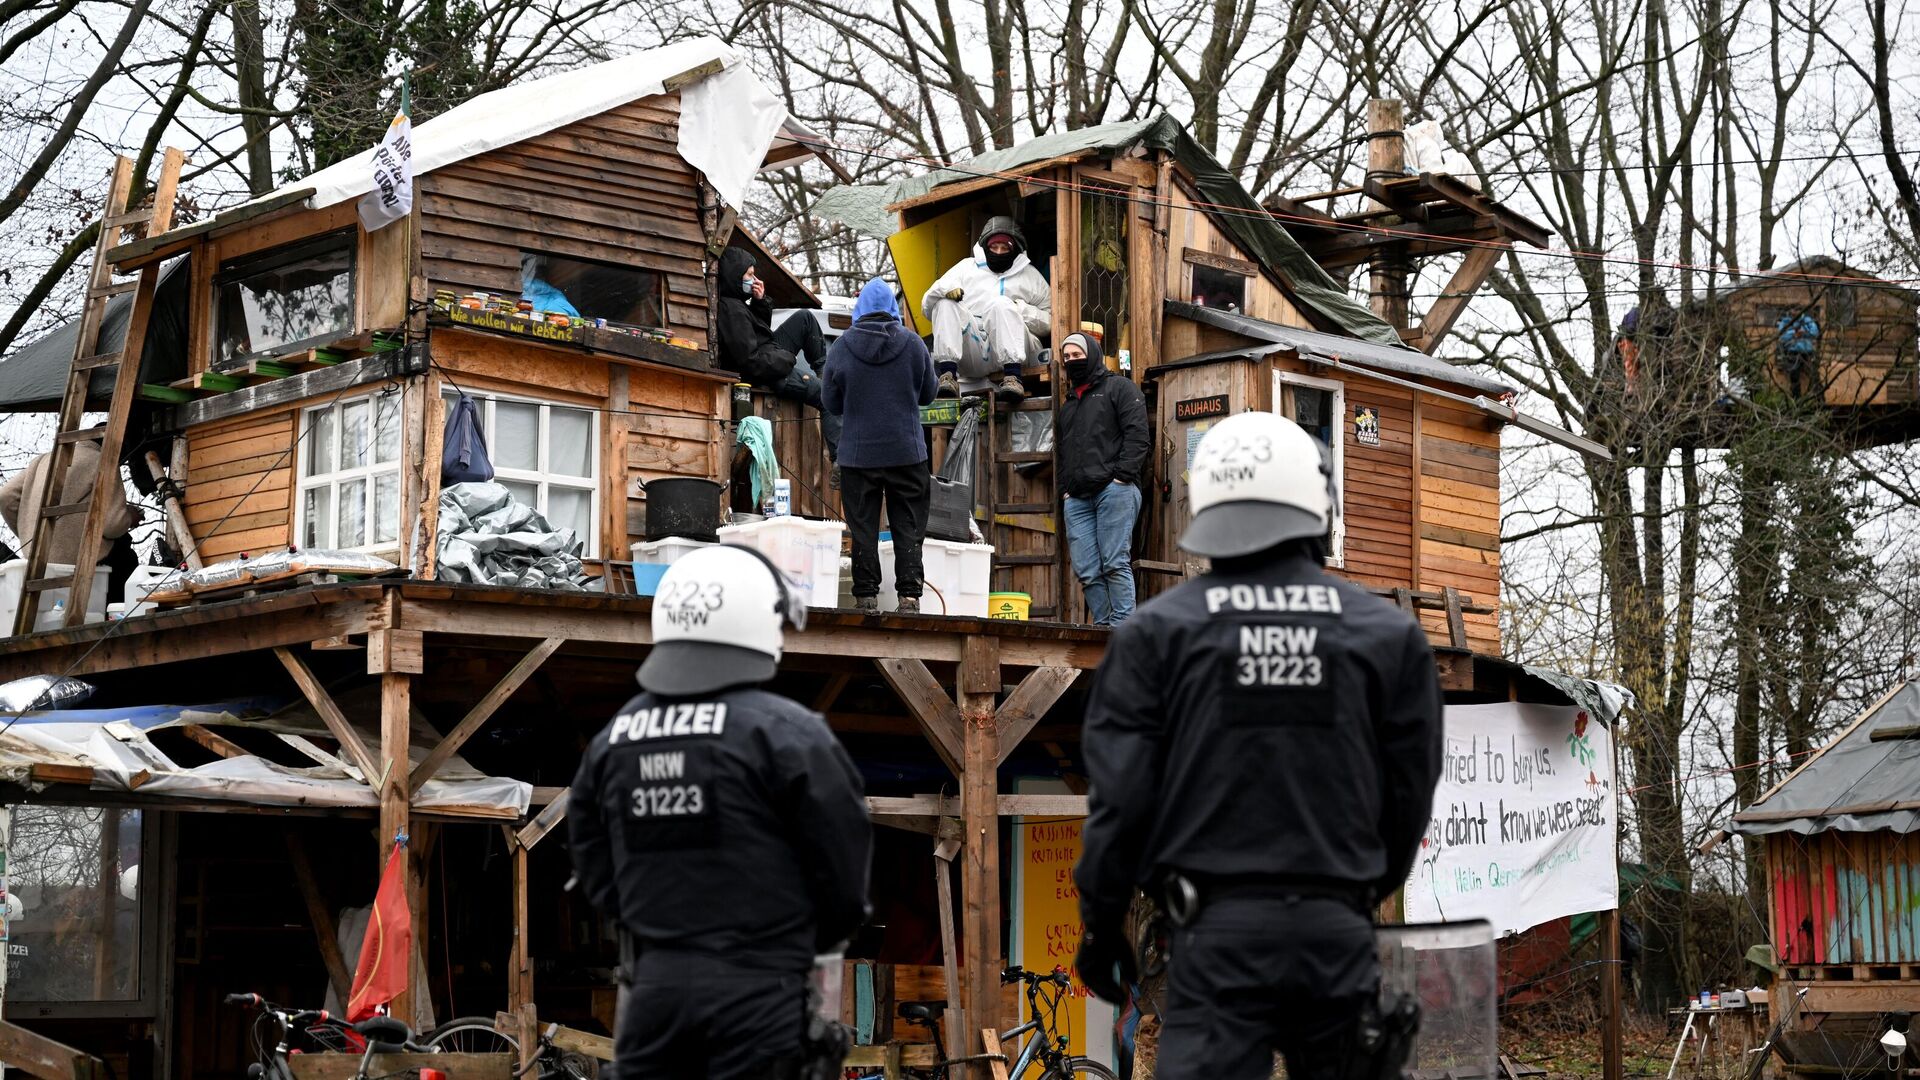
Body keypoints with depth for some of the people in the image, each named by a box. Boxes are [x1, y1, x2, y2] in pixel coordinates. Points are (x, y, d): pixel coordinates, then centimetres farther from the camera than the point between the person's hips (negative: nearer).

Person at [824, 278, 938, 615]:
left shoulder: (841, 346, -4)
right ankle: (909, 596, 0)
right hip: (907, 452, 0)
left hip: (858, 453, 0)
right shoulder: (913, 343, -3)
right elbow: (927, 394, 8)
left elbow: (831, 402, 3)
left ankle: (866, 597, 4)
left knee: (863, 530, 5)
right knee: (908, 528, 5)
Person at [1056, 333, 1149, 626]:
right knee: (1087, 572, -2)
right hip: (1077, 499, 7)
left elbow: (1137, 434, -4)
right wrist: (1065, 488, 13)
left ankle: (1122, 626, -14)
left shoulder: (1119, 387, 8)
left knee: (1115, 563, -13)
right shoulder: (1068, 404, 29)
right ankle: (1103, 625, 0)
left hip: (1114, 490, -7)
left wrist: (1121, 476, -13)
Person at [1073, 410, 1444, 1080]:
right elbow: (1410, 794, 9)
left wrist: (1100, 920, 10)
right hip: (1337, 925, 2)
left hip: (1217, 926, -2)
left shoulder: (1158, 632, -2)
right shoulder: (1387, 634, 4)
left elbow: (1122, 793, -2)